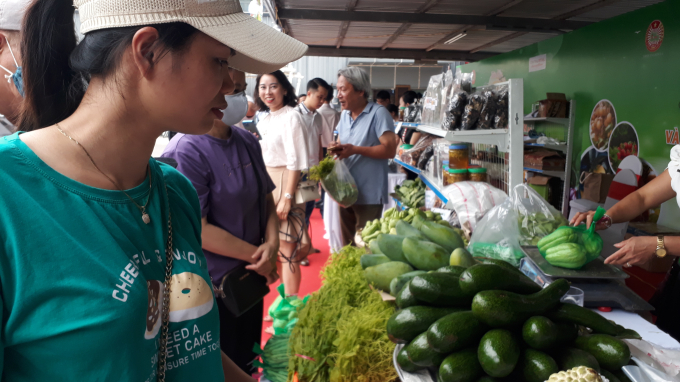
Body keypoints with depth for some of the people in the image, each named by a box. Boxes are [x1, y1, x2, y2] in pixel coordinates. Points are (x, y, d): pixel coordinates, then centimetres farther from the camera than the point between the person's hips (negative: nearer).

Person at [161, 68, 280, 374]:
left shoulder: (247, 142, 3)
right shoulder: (186, 151, -21)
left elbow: (266, 199, 8)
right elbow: (198, 229, -23)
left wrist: (272, 242, -10)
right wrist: (257, 255, -15)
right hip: (212, 288, -7)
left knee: (246, 365, 24)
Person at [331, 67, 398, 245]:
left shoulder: (378, 113, -11)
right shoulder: (344, 115, 13)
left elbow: (390, 150, -17)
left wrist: (355, 150, -21)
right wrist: (337, 149, -2)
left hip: (369, 195, -7)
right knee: (348, 245, 15)